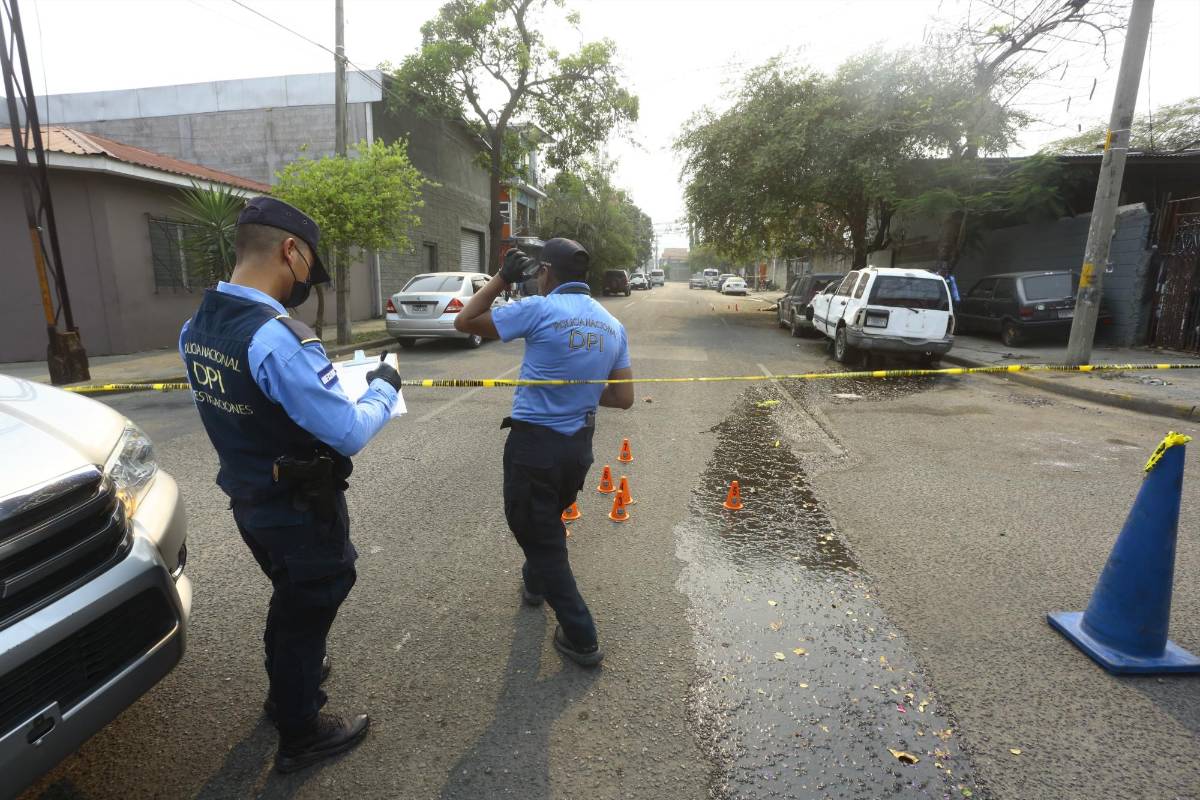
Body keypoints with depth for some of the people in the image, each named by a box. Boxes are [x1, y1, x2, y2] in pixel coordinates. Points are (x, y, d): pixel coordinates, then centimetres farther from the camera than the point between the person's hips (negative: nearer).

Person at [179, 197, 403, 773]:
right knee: (308, 610, 14)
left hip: (249, 502, 8)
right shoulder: (279, 336, -30)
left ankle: (286, 683, 54)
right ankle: (300, 736, 35)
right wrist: (383, 387, -10)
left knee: (290, 597, 30)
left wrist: (319, 379, 9)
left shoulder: (197, 326, -2)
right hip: (300, 511, -8)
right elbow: (349, 432, -27)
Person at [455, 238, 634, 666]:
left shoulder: (540, 309, -16)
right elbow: (623, 398, 4)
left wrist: (502, 277, 0)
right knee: (551, 520, 30)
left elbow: (464, 322, -6)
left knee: (538, 534, 9)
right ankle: (535, 582, 55)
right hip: (579, 444, 7)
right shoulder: (613, 324, 3)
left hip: (534, 443, -6)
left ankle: (580, 638, 17)